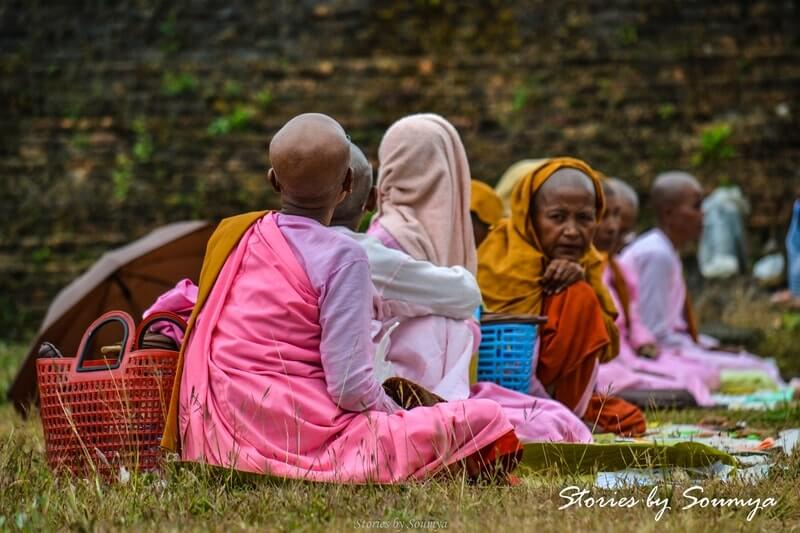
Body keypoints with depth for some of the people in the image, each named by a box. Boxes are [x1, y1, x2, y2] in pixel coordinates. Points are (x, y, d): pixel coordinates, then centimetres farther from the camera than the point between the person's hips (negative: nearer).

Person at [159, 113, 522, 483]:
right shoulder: (342, 257, -10)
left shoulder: (228, 235, 9)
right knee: (487, 421, -7)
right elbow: (350, 387, -15)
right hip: (302, 436, -8)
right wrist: (396, 414, 6)